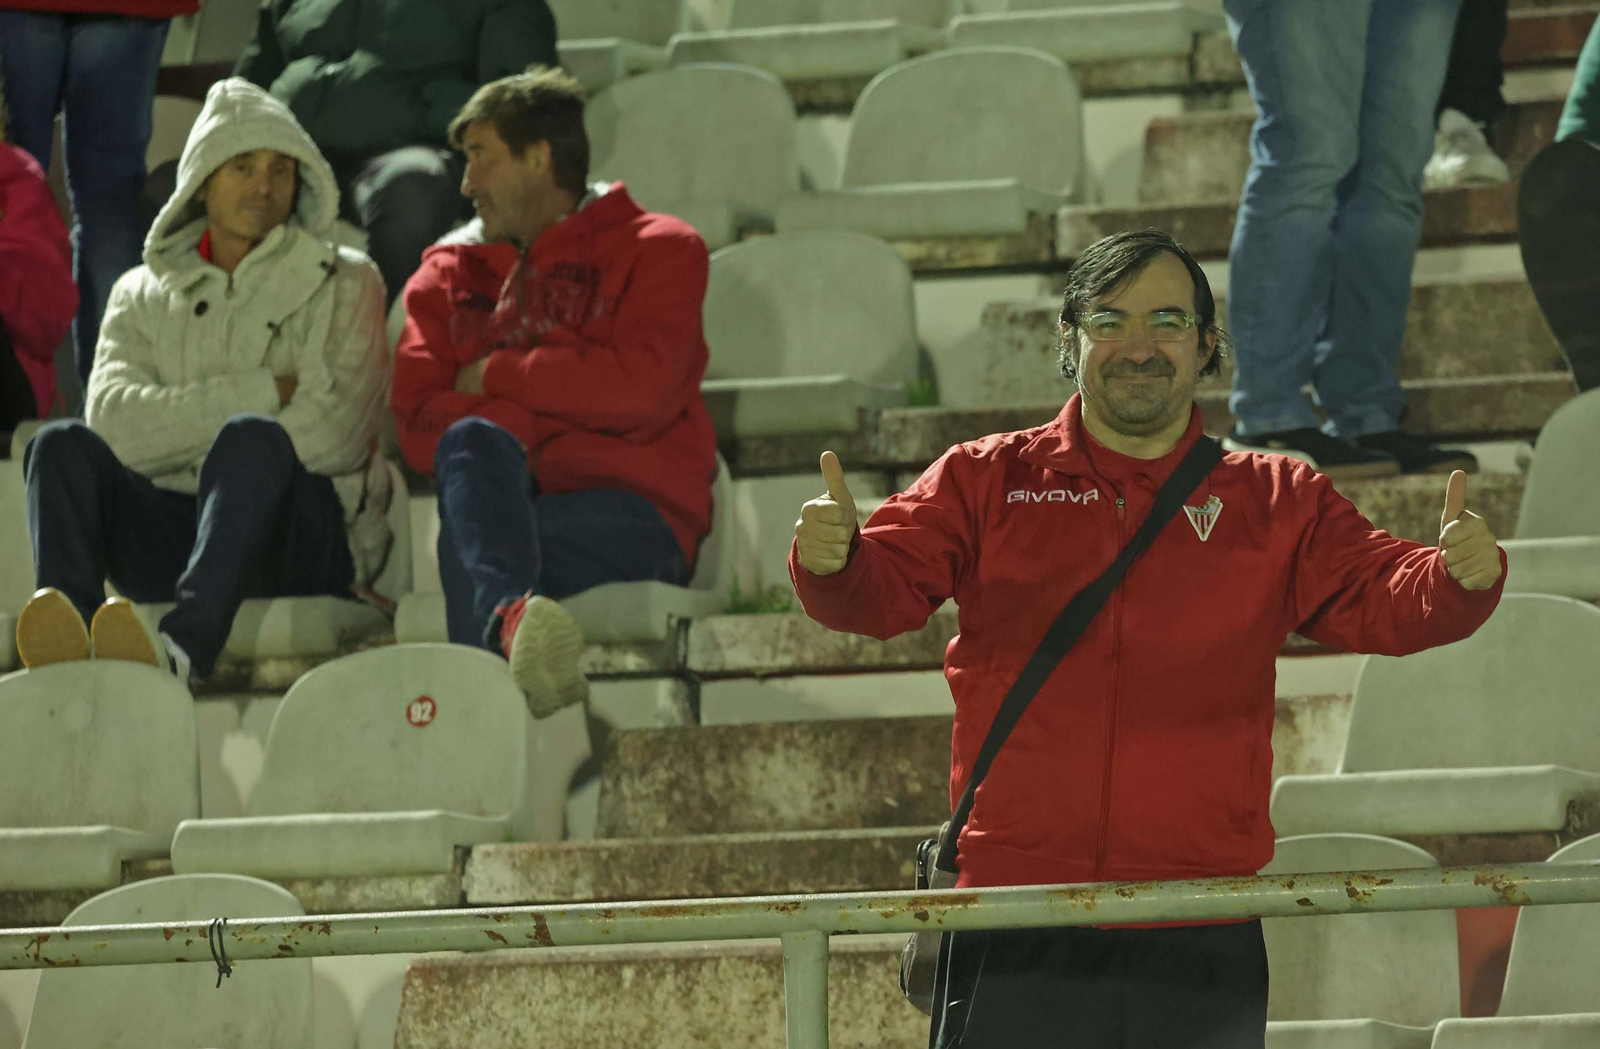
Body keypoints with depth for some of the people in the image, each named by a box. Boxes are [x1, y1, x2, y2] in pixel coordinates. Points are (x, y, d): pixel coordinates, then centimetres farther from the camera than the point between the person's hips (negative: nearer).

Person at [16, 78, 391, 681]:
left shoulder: (345, 284, 15)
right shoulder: (144, 294, 21)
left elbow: (334, 434, -4)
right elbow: (117, 422, 0)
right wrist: (266, 392, -6)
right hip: (165, 533, 3)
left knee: (251, 440, -35)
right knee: (64, 445, -24)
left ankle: (186, 644, -62)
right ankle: (63, 632, -53)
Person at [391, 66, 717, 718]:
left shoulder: (657, 250, 13)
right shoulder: (451, 271, 25)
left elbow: (640, 389, -7)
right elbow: (419, 423, 8)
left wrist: (497, 376, 1)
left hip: (631, 515, -2)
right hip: (506, 496, 2)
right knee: (473, 443, -35)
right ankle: (513, 612, -65)